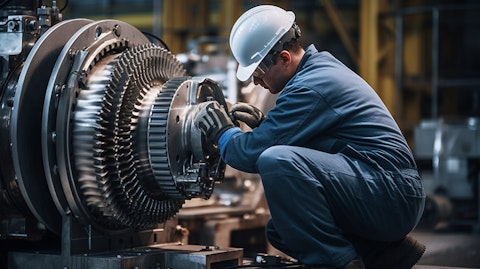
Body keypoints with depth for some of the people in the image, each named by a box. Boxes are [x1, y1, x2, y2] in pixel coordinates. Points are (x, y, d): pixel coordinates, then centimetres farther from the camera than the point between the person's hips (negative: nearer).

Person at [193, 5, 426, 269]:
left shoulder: (310, 88, -16)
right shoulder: (322, 64, 16)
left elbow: (254, 153, -16)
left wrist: (222, 133, 3)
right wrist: (264, 123, 13)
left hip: (391, 196, -11)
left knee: (277, 161, -28)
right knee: (280, 231, 18)